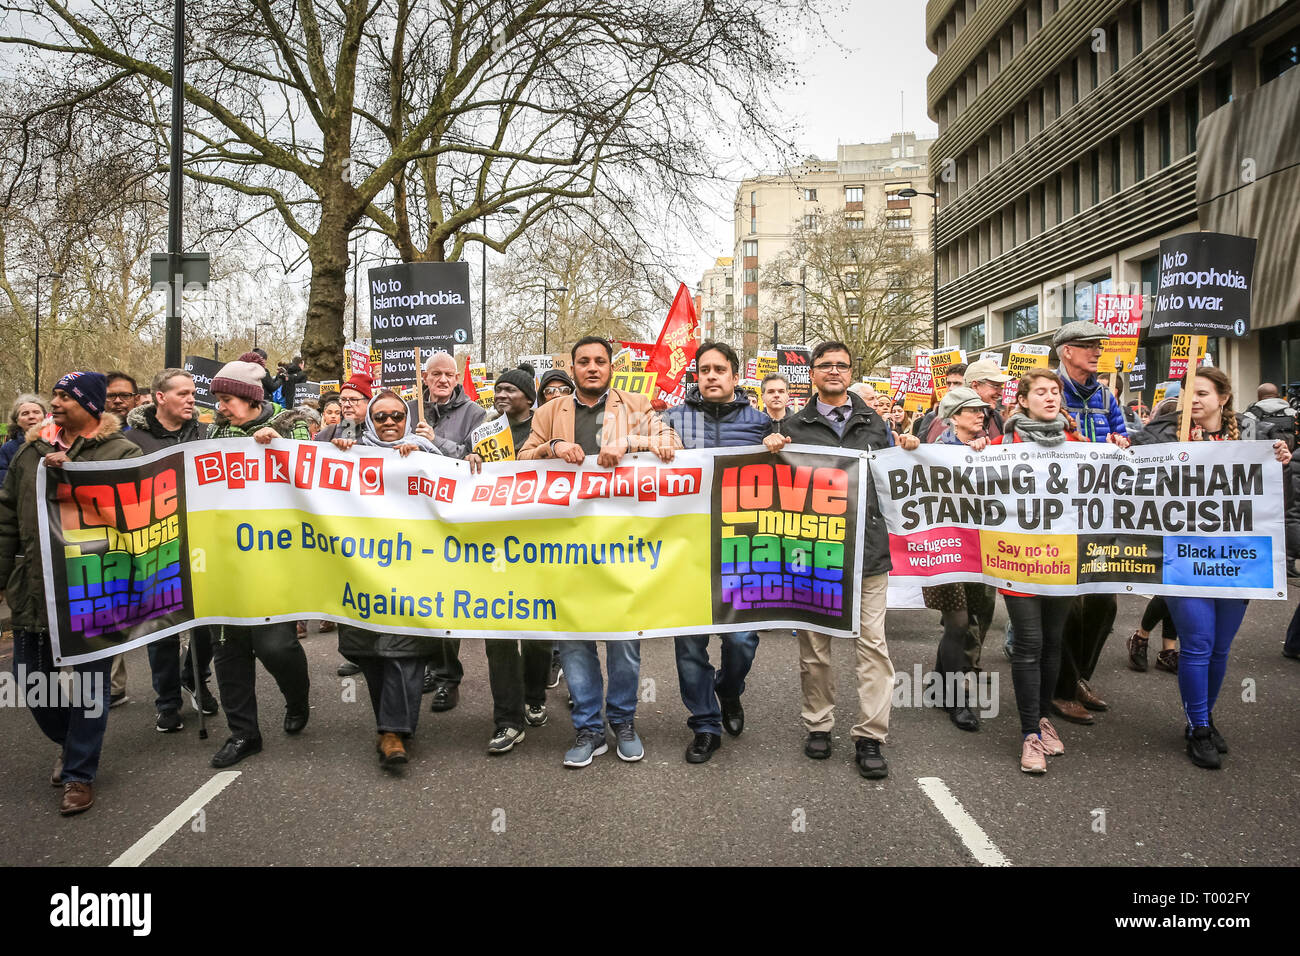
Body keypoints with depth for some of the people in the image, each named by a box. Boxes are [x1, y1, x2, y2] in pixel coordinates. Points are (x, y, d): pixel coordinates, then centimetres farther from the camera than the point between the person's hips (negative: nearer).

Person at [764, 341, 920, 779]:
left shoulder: (874, 423, 16)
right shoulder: (793, 426, 10)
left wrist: (906, 450, 3)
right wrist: (771, 448, -7)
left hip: (866, 546, 1)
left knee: (872, 643, -1)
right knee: (814, 644, 8)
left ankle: (870, 737, 7)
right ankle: (818, 726, 23)